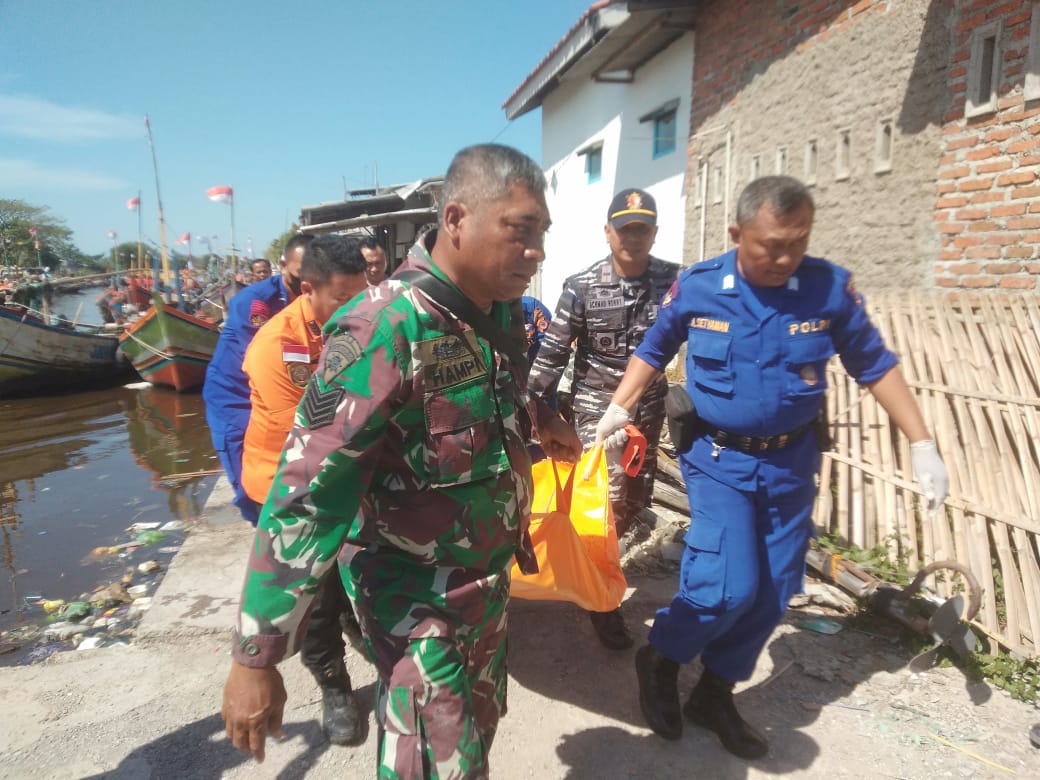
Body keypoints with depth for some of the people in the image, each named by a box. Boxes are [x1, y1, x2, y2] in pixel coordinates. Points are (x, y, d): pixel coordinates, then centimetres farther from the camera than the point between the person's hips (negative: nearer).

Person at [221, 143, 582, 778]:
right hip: (417, 598, -7)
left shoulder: (501, 311, -4)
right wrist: (255, 657, -23)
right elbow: (305, 497, -28)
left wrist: (538, 418, 17)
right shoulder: (387, 330, -28)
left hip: (491, 577, 8)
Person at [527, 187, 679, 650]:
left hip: (648, 408, 4)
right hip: (597, 407, -3)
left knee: (637, 498, 14)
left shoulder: (674, 281, -4)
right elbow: (552, 353, -7)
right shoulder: (582, 288, -10)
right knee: (607, 500, -5)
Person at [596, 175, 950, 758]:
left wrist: (923, 446, -1)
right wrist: (619, 409, -6)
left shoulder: (831, 287, -9)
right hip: (719, 458, -3)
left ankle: (715, 695, 31)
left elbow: (875, 365, 2)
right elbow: (653, 353, 6)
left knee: (773, 591, 9)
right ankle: (659, 660, 17)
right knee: (730, 585, -13)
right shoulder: (695, 288, -10)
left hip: (791, 461, 3)